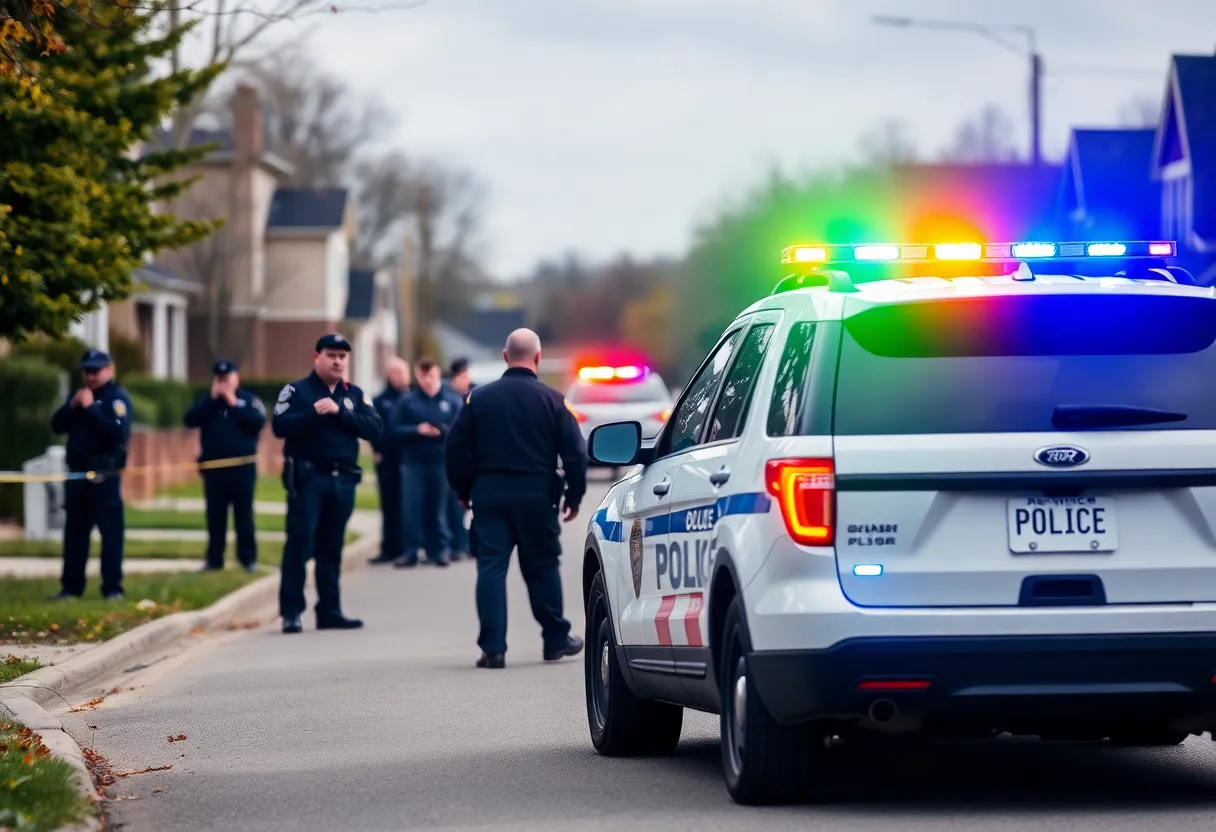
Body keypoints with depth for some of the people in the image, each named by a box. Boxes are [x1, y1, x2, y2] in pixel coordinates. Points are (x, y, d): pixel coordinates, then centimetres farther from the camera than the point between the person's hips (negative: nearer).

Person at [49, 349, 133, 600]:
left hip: (105, 475, -7)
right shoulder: (78, 396, 17)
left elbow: (118, 433, -20)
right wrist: (71, 406, -6)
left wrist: (91, 408, -20)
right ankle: (71, 586, 13)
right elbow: (57, 426, 11)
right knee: (74, 532, 9)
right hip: (77, 473, 7)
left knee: (110, 531, -6)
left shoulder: (118, 398, -6)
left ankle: (112, 588, -6)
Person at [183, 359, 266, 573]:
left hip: (243, 467, -2)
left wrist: (234, 404, -14)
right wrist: (211, 399, -11)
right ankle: (214, 559, 8)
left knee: (243, 514, 0)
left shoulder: (249, 399, 3)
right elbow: (190, 420, -5)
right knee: (215, 515, 4)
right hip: (213, 467, 2)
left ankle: (248, 557, 4)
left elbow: (258, 423, -13)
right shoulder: (207, 400, 11)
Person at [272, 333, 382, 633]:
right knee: (300, 543, -8)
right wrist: (313, 413, -21)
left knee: (331, 547, 9)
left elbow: (373, 429, -2)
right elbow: (280, 426, -11)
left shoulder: (355, 395, 13)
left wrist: (339, 412, -12)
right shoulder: (296, 391, 2)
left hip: (343, 480, 4)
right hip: (307, 477, -4)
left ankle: (329, 611, 13)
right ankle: (291, 611, -6)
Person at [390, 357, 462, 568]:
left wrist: (444, 431, -17)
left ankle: (441, 549, 15)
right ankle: (411, 551, 3)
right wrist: (417, 430, -14)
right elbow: (395, 428, 0)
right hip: (415, 462, 0)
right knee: (413, 509, -3)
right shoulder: (407, 401, 3)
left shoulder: (451, 401, 4)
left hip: (442, 462, 0)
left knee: (439, 509, 7)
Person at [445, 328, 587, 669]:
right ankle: (556, 640, 21)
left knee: (491, 568, 0)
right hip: (535, 496, -1)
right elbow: (575, 453, -4)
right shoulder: (552, 401, -3)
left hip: (489, 492, 1)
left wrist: (464, 491, 15)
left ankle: (493, 647, -7)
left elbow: (457, 449, 3)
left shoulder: (478, 398, 2)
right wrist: (574, 497, 7)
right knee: (541, 567, 12)